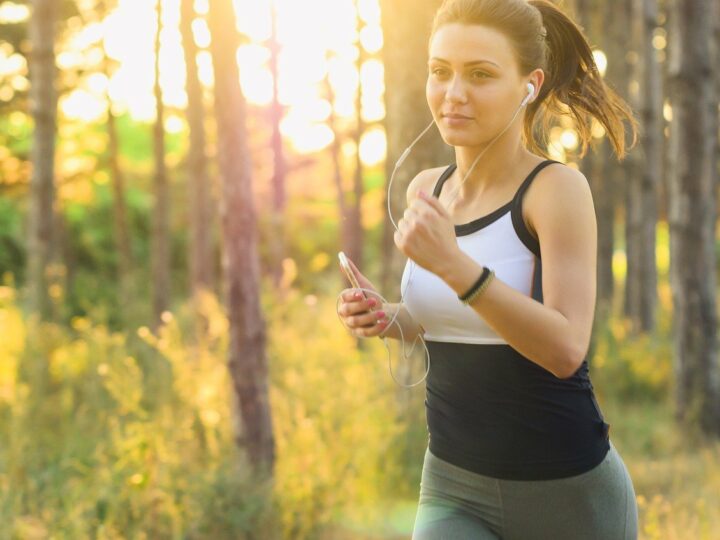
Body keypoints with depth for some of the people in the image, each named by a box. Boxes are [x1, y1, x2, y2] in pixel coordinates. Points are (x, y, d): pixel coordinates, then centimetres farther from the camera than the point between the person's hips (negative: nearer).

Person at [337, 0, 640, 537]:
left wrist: (453, 263, -33)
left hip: (566, 491, -4)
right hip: (454, 490, 4)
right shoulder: (427, 189, 3)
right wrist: (385, 317, -1)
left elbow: (566, 348, -23)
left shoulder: (557, 187, -13)